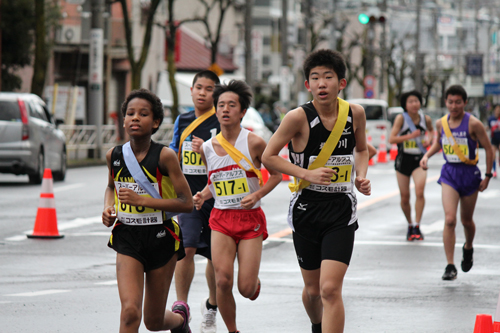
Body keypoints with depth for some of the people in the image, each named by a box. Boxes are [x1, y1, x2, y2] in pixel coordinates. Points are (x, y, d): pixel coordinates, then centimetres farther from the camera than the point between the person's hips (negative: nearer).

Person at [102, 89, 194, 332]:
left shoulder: (164, 156, -13)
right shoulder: (114, 156, -1)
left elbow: (186, 203, -15)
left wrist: (142, 200, -22)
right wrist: (108, 208, -1)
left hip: (160, 239, -2)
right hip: (127, 239, 2)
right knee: (130, 313, -19)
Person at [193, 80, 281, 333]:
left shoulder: (254, 143, -9)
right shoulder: (208, 148, 3)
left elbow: (276, 175, 1)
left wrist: (257, 195, -14)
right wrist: (202, 196, -1)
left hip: (250, 217, -3)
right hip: (221, 218, 3)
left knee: (246, 289, -6)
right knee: (223, 281, -13)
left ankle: (255, 280, 34)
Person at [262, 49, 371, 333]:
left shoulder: (355, 113, -4)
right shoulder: (299, 117, -14)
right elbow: (268, 157, -6)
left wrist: (362, 176, -3)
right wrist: (307, 173, -17)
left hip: (341, 212, 0)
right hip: (306, 210, 0)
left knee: (331, 289, -15)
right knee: (313, 289, 15)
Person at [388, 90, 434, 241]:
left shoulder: (425, 119, 0)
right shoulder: (401, 118, -8)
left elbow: (431, 130, 24)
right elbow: (391, 139, -15)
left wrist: (429, 139, 2)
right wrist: (410, 136, -23)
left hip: (419, 160, 1)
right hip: (403, 159, 0)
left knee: (419, 191, -21)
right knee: (405, 197, 6)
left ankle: (416, 227, -15)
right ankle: (410, 225, 28)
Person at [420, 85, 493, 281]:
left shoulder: (473, 124, -13)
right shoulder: (441, 123, 0)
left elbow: (488, 149, -5)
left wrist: (488, 176, -5)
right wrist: (427, 156, 2)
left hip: (469, 173, -2)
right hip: (449, 173, 2)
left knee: (466, 221, 13)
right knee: (449, 220, -14)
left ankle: (468, 248, 47)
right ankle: (450, 266, -13)